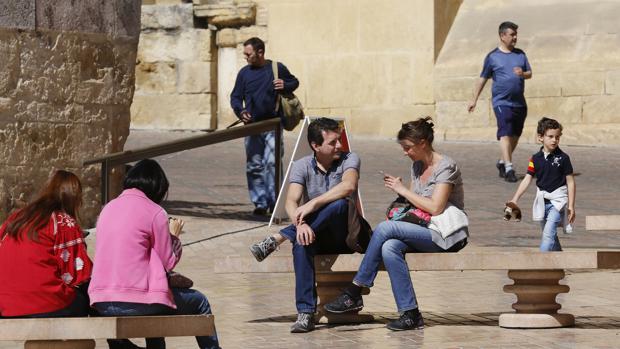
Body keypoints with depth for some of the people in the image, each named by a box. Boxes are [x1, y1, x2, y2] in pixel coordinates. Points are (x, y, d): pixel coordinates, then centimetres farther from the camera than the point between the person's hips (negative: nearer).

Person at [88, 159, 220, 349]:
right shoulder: (154, 212, -4)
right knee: (199, 302, 15)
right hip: (136, 303, -7)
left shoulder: (108, 209, 13)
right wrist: (174, 236, 16)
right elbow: (168, 262, -1)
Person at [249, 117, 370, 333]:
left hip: (345, 235, -1)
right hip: (318, 235, 1)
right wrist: (300, 224, -36)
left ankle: (278, 239, -27)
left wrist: (311, 204, -32)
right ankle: (306, 313, -40)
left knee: (339, 204, -34)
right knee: (301, 242, -36)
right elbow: (291, 202, -13)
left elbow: (348, 186, -25)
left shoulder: (349, 160, -2)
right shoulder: (302, 166, 2)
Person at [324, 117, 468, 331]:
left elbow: (435, 208, -17)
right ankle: (411, 315, -29)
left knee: (385, 228, -25)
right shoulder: (417, 166, 17)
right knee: (389, 248, -27)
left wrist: (403, 190, -11)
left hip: (446, 234, -8)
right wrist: (398, 188, 0)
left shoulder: (445, 167, -9)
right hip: (425, 231, 8)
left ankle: (354, 293, -19)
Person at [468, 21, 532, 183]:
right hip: (502, 102, -5)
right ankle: (508, 169, -22)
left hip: (519, 102, 5)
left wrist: (523, 73, -11)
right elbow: (482, 79, 6)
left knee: (515, 135, 11)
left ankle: (502, 162, 30)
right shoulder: (493, 57, 0)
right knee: (505, 134, -16)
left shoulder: (520, 54, 12)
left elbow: (530, 73, 13)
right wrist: (474, 100, 6)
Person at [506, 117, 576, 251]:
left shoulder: (563, 158, -6)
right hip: (542, 201, 5)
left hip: (557, 201, -5)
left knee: (549, 233, -19)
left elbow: (570, 182, -2)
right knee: (550, 235, 14)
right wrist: (514, 199, -7)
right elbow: (527, 180, 2)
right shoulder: (536, 159, 3)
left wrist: (571, 205, -4)